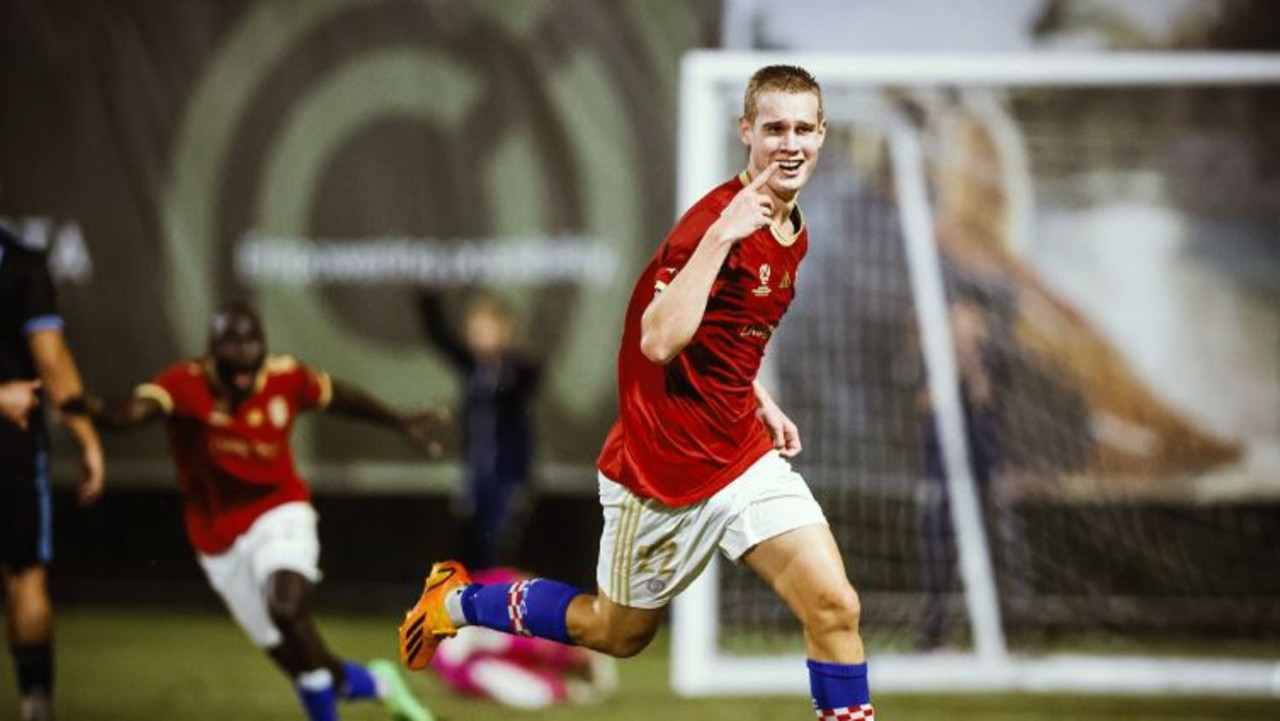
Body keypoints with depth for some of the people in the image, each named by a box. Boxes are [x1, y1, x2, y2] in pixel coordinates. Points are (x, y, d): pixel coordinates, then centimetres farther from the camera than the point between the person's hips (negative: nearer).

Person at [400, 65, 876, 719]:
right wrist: (721, 235, -38)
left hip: (745, 458, 6)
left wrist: (760, 401, 10)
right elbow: (659, 341, -35)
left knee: (834, 608, -12)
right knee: (620, 631, 15)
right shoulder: (716, 219, -22)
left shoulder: (792, 232, 5)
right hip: (660, 470, -6)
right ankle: (458, 599, 37)